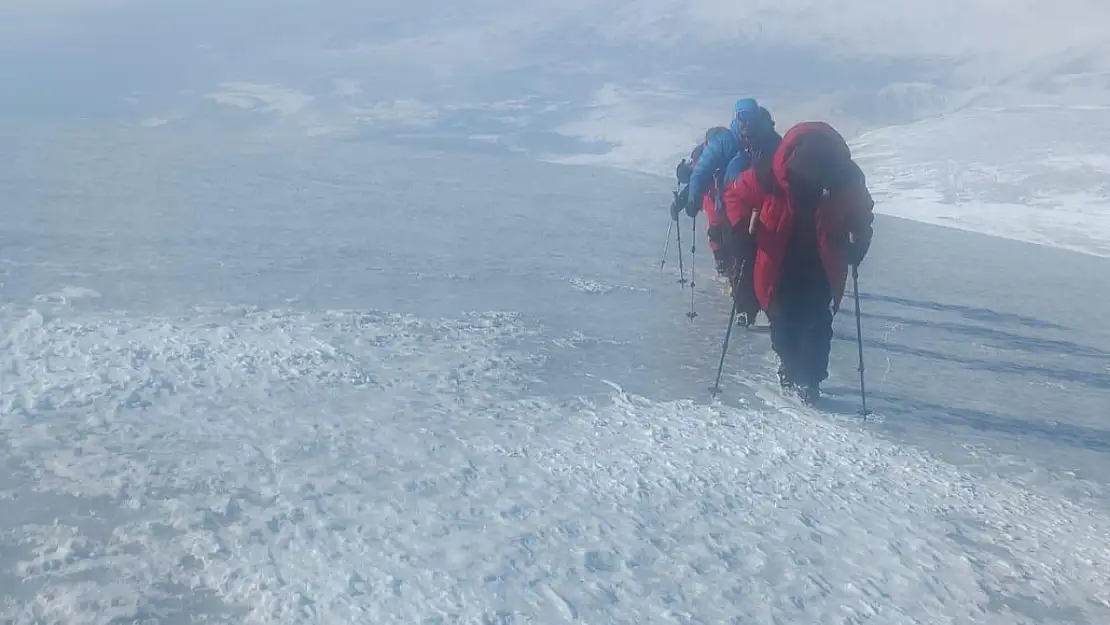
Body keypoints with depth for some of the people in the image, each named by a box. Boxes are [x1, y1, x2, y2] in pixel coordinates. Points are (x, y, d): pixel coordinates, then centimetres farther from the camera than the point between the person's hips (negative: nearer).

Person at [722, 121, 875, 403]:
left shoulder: (847, 178, -15)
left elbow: (862, 214, 5)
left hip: (822, 270, 1)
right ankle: (791, 368, 30)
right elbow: (735, 195, -6)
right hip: (780, 268, 0)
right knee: (784, 326, 4)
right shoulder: (769, 173, -23)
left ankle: (809, 379, 13)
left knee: (818, 328, -6)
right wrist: (744, 226, -18)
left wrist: (857, 245, -7)